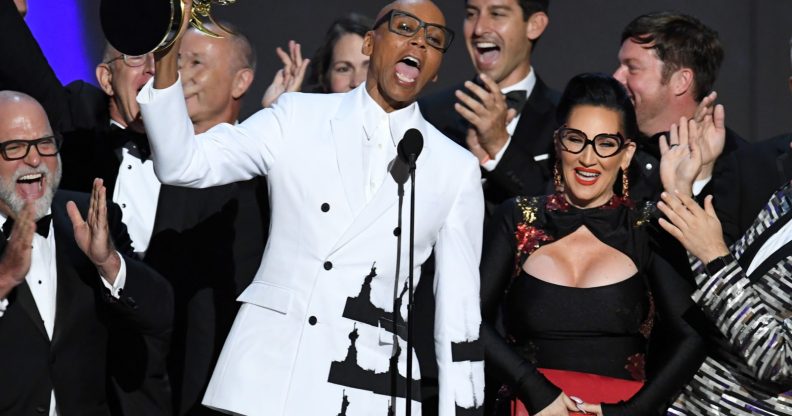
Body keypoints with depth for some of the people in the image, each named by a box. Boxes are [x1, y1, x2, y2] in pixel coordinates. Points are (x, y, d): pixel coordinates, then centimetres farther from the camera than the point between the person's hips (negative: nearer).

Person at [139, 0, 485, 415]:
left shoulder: (457, 169, 8)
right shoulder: (297, 119, 7)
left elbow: (459, 309, 9)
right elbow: (181, 163, -1)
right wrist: (166, 57, -14)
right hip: (266, 376, 0)